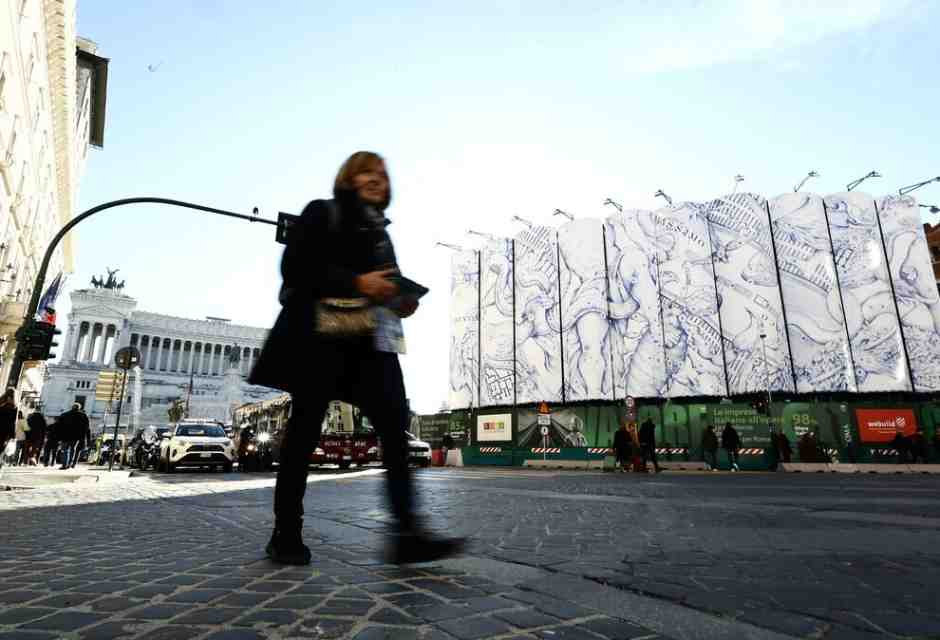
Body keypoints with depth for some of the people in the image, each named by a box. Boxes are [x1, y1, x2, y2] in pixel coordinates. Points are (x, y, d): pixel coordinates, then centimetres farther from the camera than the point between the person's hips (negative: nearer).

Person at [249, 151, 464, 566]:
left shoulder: (380, 232, 24)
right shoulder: (321, 213, 6)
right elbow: (294, 268, -8)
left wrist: (402, 302, 1)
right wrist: (356, 283, -17)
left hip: (370, 341, 6)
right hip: (321, 335, -5)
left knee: (394, 425, -10)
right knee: (305, 429, 0)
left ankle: (406, 534, -11)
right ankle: (286, 534, 14)